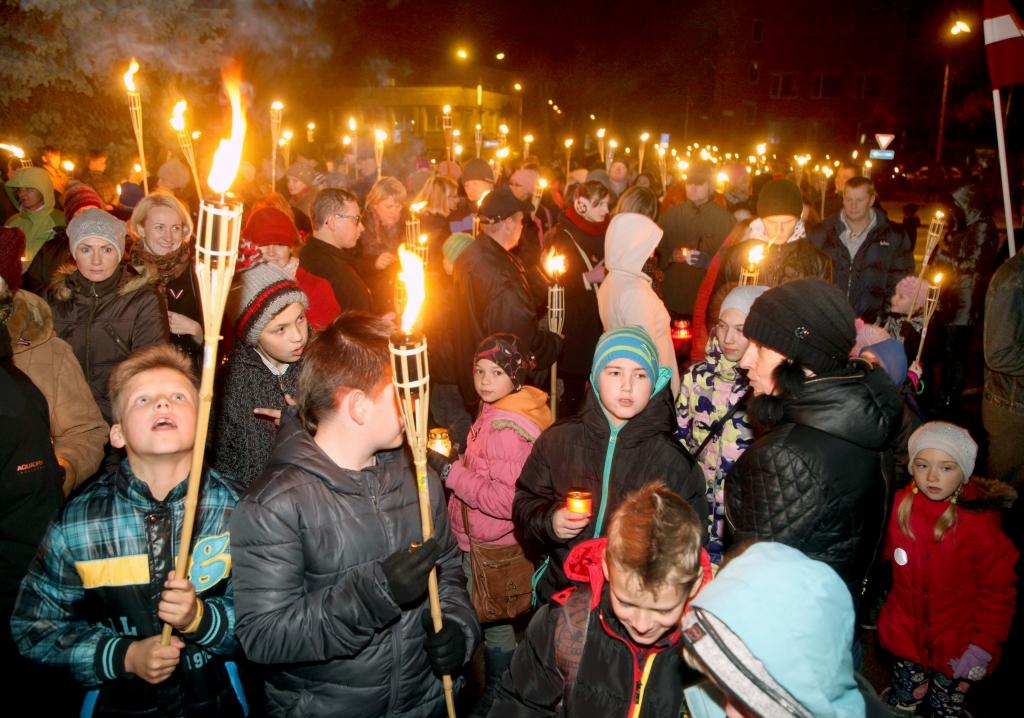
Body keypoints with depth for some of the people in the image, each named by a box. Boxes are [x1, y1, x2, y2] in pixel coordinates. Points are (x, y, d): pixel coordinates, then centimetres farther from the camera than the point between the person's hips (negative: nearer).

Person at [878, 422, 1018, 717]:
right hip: (906, 637, 3)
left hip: (955, 647, -3)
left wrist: (983, 645, -14)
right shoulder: (902, 503, -9)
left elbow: (998, 590, -15)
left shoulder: (979, 522, -22)